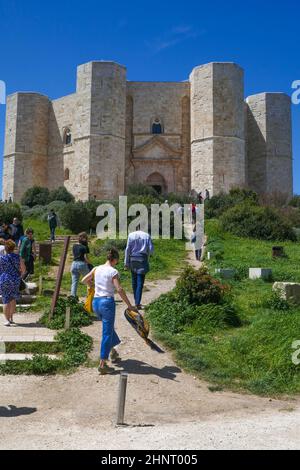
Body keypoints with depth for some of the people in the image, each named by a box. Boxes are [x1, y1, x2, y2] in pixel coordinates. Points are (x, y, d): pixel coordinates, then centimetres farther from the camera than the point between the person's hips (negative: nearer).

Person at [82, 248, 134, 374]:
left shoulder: (97, 269, 5)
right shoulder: (113, 272, -11)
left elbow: (84, 280, 14)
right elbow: (119, 290, -19)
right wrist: (129, 305, -15)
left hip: (95, 302, 6)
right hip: (107, 302, -6)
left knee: (109, 327, 28)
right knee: (107, 333, 2)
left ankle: (113, 352, 44)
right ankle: (102, 364, 3)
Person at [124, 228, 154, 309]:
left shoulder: (131, 235, 0)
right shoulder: (147, 236, -1)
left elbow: (128, 249, -2)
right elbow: (151, 250, -3)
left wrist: (126, 262, 2)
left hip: (133, 259, 1)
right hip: (142, 260, -1)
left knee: (134, 281, 13)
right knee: (140, 282, -1)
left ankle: (136, 301, 21)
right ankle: (137, 303, -7)